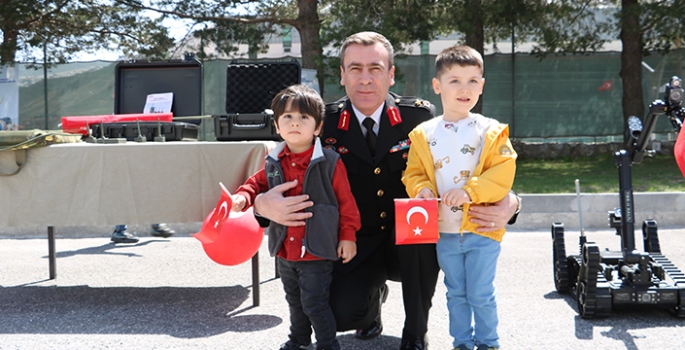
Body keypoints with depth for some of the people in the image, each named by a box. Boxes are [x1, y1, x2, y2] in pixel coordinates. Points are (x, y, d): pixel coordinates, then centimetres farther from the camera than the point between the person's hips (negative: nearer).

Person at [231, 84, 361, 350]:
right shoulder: (274, 163, 1)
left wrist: (348, 236, -9)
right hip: (285, 251, 6)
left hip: (316, 250, -6)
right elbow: (257, 183, 14)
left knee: (314, 303, 0)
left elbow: (346, 201, -9)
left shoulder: (330, 163, -12)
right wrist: (242, 197, -7)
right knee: (295, 301, 23)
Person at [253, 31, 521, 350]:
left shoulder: (420, 117, -8)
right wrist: (263, 204, -29)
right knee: (341, 312, -27)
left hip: (410, 245, 0)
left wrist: (507, 204, -31)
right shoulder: (324, 124, -7)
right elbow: (284, 178, -4)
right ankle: (374, 293, 15)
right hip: (356, 247, 0)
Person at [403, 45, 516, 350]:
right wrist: (421, 189, -16)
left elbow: (503, 172, -14)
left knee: (481, 294, 6)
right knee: (456, 294, 17)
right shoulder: (424, 134, 1)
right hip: (444, 232, 3)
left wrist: (469, 191, -25)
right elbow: (413, 172, 6)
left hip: (482, 230, -2)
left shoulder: (491, 132, -6)